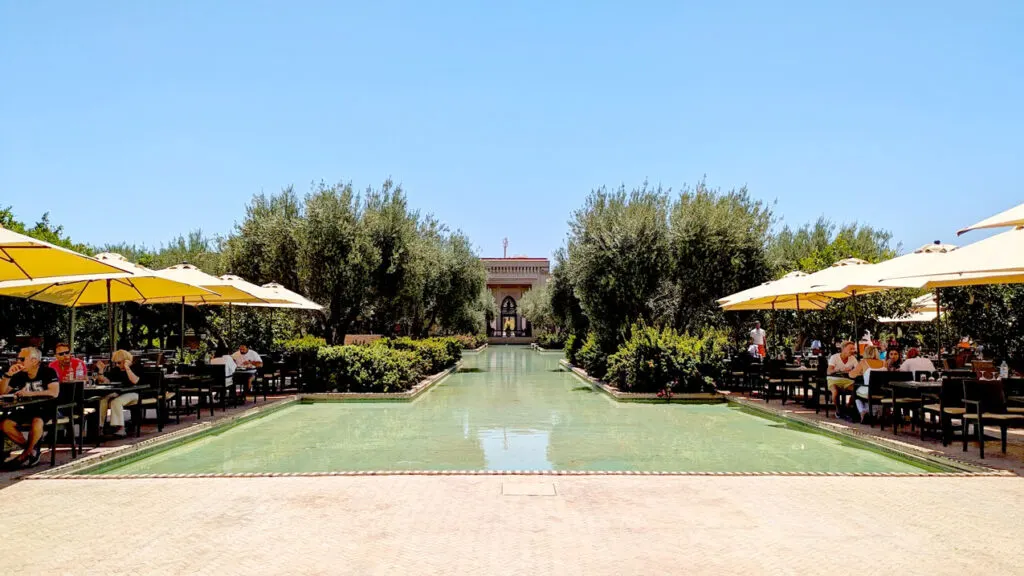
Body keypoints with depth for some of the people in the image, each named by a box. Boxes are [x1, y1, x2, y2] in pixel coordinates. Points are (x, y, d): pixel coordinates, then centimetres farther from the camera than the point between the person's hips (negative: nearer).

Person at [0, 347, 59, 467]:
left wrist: (29, 393, -27)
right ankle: (33, 450, -2)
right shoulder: (20, 375, 4)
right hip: (29, 409, 7)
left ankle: (26, 454, -12)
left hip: (48, 409, -7)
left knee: (37, 422, -37)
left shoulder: (48, 372, -13)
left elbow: (54, 392, -26)